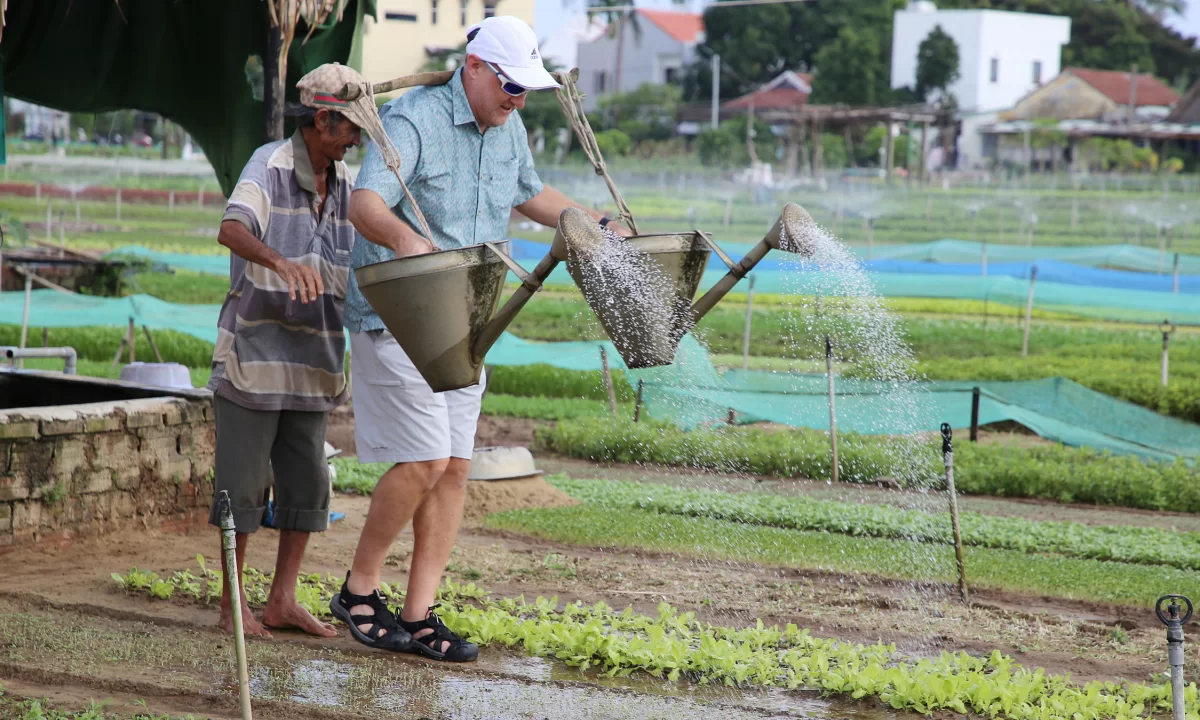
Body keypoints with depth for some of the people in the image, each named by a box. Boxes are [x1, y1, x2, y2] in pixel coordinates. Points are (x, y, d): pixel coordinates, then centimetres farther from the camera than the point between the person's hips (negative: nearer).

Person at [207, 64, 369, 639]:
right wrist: (281, 262, -47)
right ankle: (232, 604, 8)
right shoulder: (270, 166, -12)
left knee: (307, 483, 6)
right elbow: (232, 230, -29)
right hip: (253, 354, -6)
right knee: (243, 483, -1)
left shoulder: (344, 184, 9)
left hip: (310, 363, 7)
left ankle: (282, 601, 15)